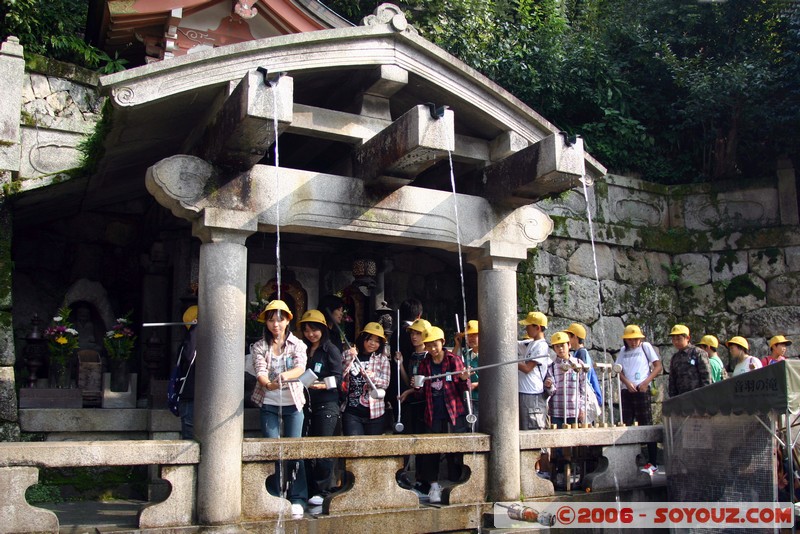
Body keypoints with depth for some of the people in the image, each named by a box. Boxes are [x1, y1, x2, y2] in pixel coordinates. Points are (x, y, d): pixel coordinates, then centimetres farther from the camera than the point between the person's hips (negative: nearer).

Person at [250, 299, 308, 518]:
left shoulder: (297, 344, 2)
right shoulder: (259, 346, 3)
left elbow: (300, 367, -15)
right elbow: (260, 371, -12)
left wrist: (283, 375, -36)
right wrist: (268, 384, -34)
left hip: (293, 402, 0)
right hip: (269, 403, 1)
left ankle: (297, 499, 5)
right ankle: (273, 498, 9)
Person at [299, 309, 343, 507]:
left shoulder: (331, 350, 0)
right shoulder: (304, 350, 16)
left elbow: (338, 378, -8)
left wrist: (323, 385, -25)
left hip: (327, 404, -5)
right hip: (307, 404, 5)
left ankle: (322, 491, 2)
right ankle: (309, 489, 11)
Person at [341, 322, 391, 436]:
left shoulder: (382, 359, 4)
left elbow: (385, 383, -4)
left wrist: (372, 378, -23)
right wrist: (349, 360, -15)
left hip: (374, 413, 0)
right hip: (351, 412, 0)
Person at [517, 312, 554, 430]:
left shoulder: (541, 346, -11)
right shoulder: (529, 344, 13)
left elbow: (527, 368, -15)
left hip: (533, 395, -8)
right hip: (523, 393, 9)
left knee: (533, 430, -5)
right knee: (523, 429, 12)